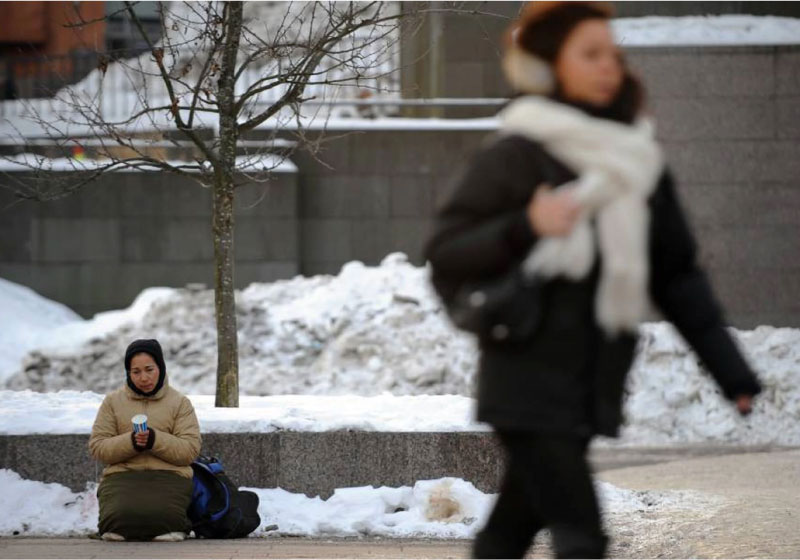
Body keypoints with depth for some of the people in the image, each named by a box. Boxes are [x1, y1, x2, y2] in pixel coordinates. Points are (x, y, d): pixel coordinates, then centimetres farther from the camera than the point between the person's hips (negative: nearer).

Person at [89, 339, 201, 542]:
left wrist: (155, 440, -17)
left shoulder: (180, 403, 10)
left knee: (160, 516, -33)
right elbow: (97, 447, 5)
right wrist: (131, 442, -14)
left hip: (168, 476, 0)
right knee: (120, 516, -33)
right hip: (122, 475, 0)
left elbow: (190, 449, 0)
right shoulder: (113, 401, 13)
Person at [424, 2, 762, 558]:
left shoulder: (638, 160, 9)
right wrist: (524, 227, -25)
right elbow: (445, 252, -8)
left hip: (596, 385, 6)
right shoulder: (515, 157, -7)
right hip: (528, 381, -6)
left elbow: (677, 276, 13)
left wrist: (731, 369, 6)